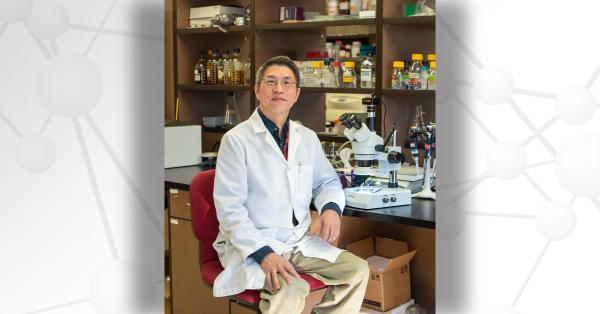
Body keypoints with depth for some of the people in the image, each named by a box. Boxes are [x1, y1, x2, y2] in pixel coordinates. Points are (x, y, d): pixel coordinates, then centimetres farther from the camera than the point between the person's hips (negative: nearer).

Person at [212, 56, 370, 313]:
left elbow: (327, 181, 22)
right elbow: (230, 209, -13)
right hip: (251, 245, -6)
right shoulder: (237, 139, -8)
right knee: (288, 288, -32)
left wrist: (331, 208, -2)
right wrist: (263, 253, -26)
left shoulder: (307, 138, 9)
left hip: (300, 241, 6)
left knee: (357, 270, -6)